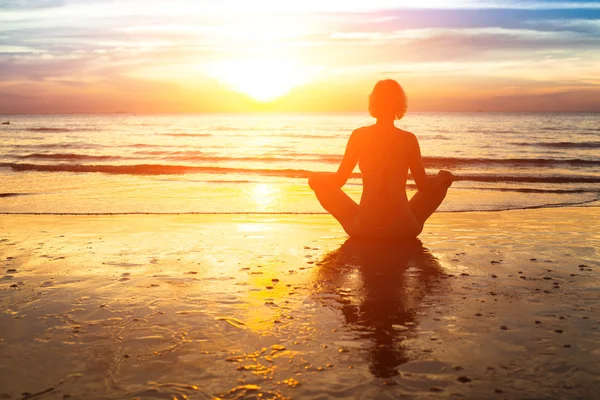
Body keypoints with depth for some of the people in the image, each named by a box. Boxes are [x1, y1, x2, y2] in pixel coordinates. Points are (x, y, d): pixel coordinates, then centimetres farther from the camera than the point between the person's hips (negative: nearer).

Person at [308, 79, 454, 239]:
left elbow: (338, 181, -1)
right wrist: (444, 177, 25)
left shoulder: (359, 135, -5)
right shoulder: (409, 139, -5)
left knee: (317, 179, 19)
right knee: (445, 177, 23)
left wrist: (315, 178, 21)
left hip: (363, 230, 0)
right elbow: (424, 186, 3)